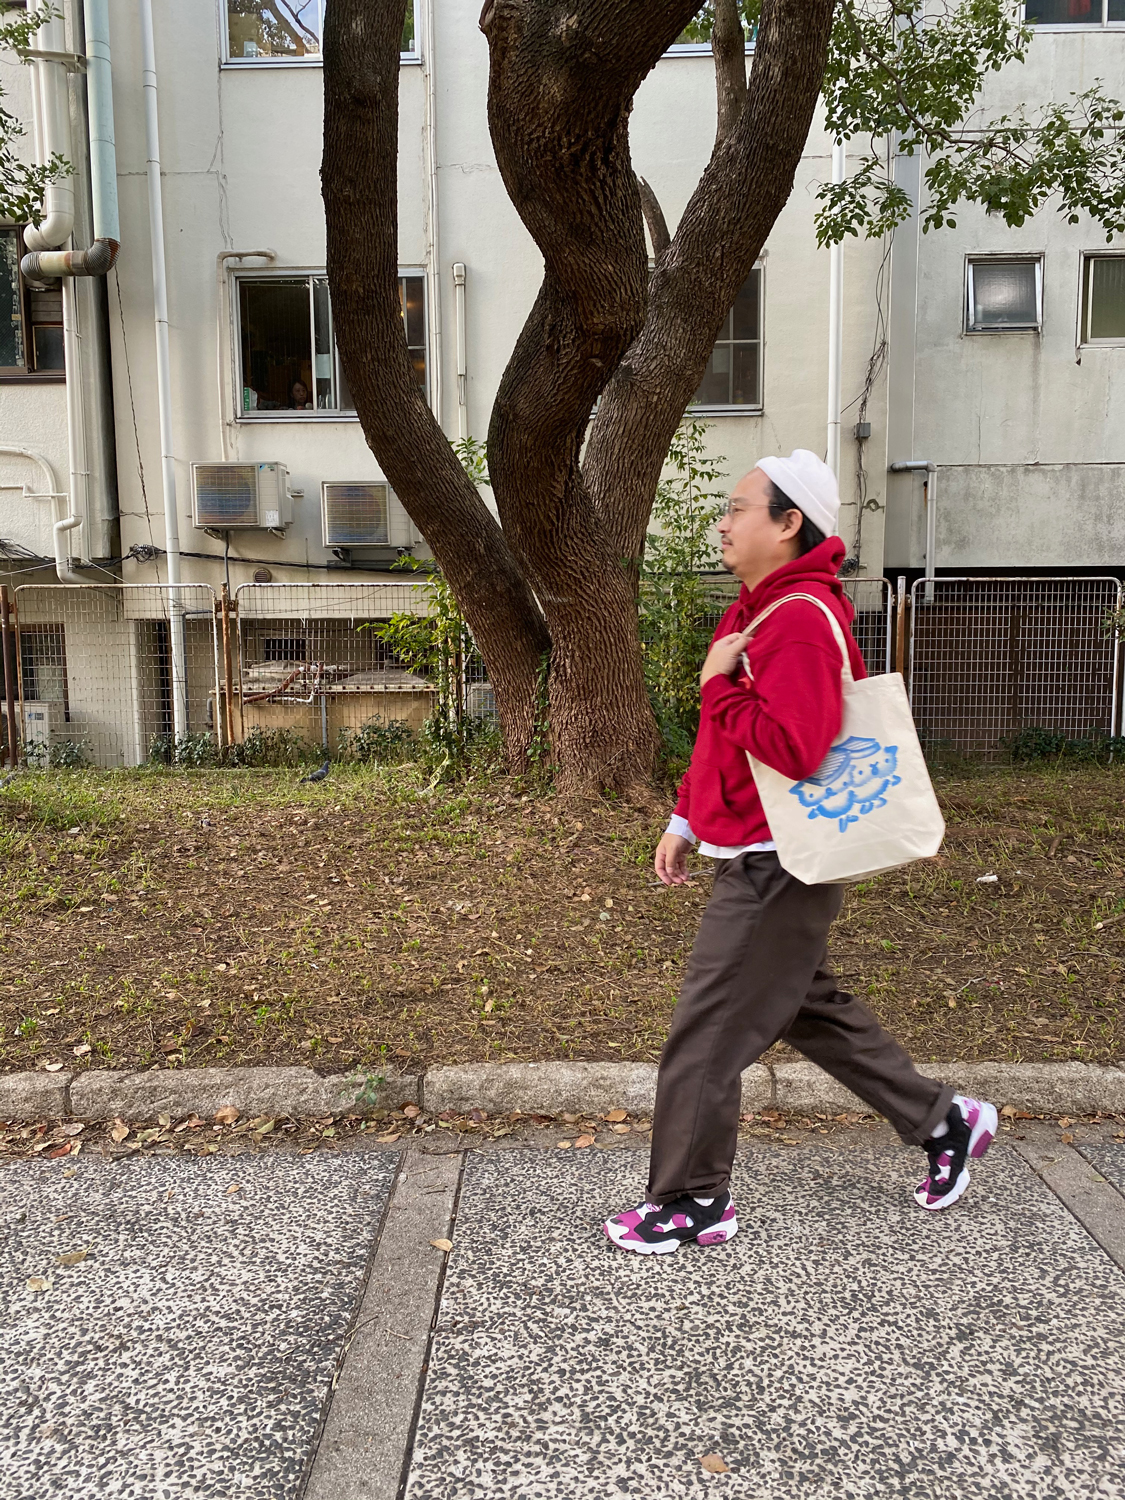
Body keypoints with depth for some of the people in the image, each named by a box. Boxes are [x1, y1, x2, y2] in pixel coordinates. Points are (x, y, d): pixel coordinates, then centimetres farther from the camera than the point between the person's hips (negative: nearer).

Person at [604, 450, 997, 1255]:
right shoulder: (760, 611, 13)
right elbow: (726, 739, 19)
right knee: (810, 1009, 22)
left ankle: (694, 1203, 17)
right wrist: (686, 819, 18)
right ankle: (944, 1121, 37)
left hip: (777, 868, -10)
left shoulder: (801, 620, -19)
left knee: (706, 1035, -1)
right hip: (760, 861, 10)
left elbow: (790, 747, -30)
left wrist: (717, 682, -20)